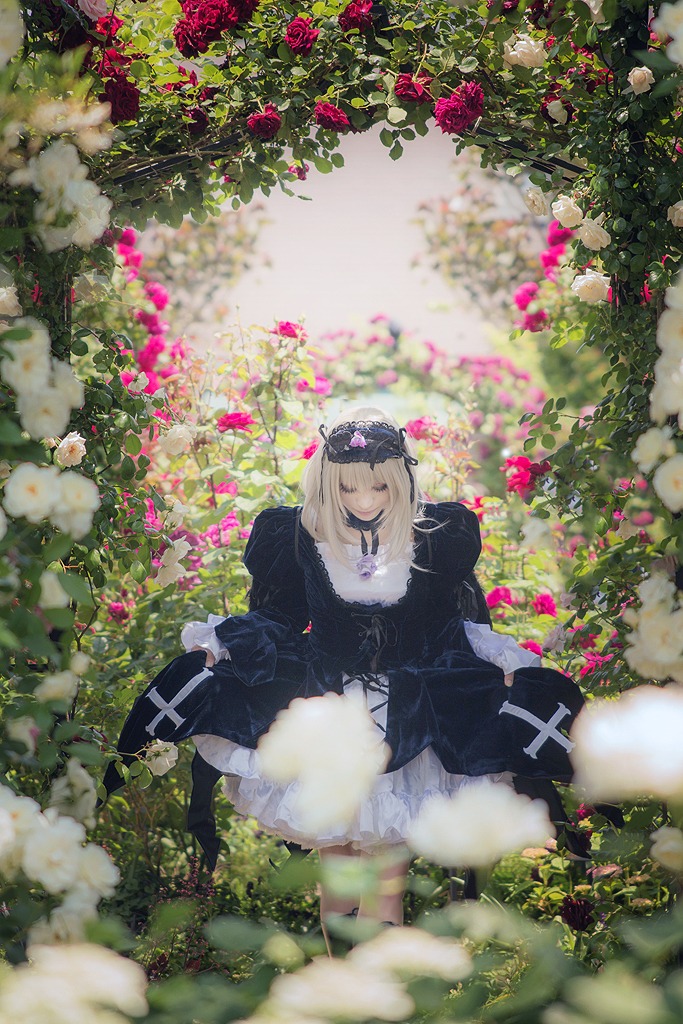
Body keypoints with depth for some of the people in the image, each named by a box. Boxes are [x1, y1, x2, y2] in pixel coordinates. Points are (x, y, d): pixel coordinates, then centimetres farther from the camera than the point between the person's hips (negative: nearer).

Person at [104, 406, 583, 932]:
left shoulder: (436, 534, -2)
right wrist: (221, 641, -7)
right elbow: (278, 619, 7)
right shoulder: (302, 535, -2)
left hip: (411, 723, -1)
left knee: (387, 881, -4)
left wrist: (502, 659, -8)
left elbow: (463, 622, 8)